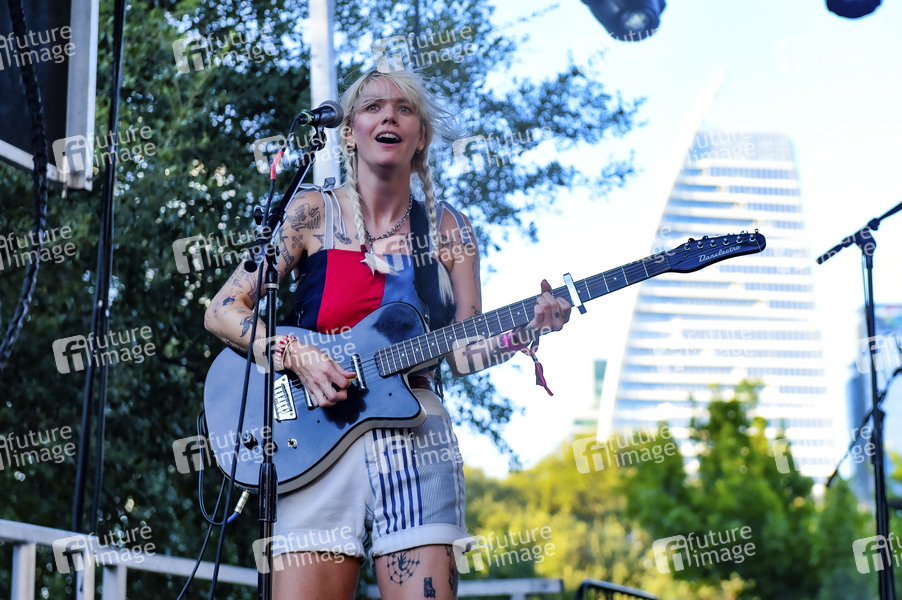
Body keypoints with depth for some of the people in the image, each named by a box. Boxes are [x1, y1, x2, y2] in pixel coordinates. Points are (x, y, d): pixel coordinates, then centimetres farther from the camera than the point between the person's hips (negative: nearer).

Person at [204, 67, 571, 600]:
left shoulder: (446, 226, 11)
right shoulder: (313, 212, 5)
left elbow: (462, 352, 8)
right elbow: (222, 311, 3)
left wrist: (527, 328, -9)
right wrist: (296, 356, -12)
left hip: (414, 433, 2)